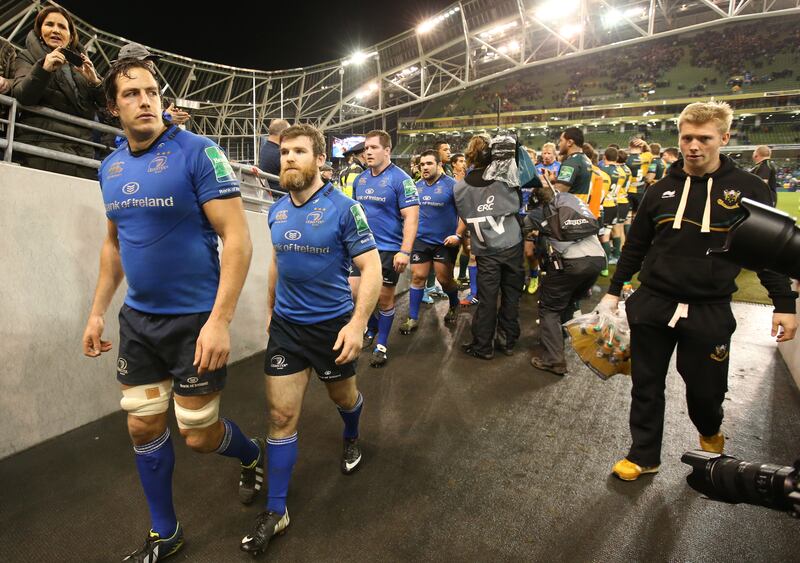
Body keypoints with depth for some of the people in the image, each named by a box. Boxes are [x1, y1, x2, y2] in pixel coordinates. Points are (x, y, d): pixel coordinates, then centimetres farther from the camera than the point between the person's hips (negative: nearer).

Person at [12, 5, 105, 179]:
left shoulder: (80, 61, 27)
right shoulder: (28, 56, 18)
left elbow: (105, 102, 16)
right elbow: (22, 96, 0)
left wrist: (95, 81, -3)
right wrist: (43, 69, -14)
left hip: (83, 145, 3)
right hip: (44, 141, -3)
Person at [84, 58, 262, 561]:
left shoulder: (197, 152, -13)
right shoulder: (110, 167, 7)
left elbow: (238, 239, -18)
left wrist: (220, 320, -24)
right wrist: (98, 311, 16)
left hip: (195, 319, -6)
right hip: (138, 319, 6)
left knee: (198, 435, 4)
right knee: (143, 428, 13)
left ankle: (255, 457, 38)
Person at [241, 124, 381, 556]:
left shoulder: (343, 208, -14)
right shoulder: (277, 210, 3)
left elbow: (371, 267, -17)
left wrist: (358, 323, -26)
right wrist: (270, 308, 20)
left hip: (332, 324, -3)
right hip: (285, 325, 4)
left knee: (343, 396, 20)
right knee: (281, 416, 2)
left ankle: (351, 438, 55)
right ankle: (276, 511, 15)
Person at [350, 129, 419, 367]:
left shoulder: (400, 179, -10)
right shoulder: (360, 179, 8)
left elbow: (411, 217, -15)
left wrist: (405, 251, -22)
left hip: (389, 249, -5)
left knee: (385, 298, 6)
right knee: (354, 292, 3)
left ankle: (381, 345, 23)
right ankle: (372, 325, 33)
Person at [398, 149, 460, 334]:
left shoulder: (451, 185, -10)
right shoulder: (417, 186, 5)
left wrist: (458, 235, -17)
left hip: (445, 241, -4)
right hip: (421, 239, 4)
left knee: (445, 279, 6)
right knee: (417, 277, 2)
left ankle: (454, 305, 37)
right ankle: (413, 318, 12)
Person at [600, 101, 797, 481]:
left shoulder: (748, 189, -2)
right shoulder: (662, 190, 4)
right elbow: (635, 246, 10)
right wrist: (614, 290, 10)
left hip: (710, 310, -2)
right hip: (652, 304, 2)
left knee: (706, 387, 10)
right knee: (646, 386, 9)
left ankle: (710, 431, 45)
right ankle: (643, 455, 27)